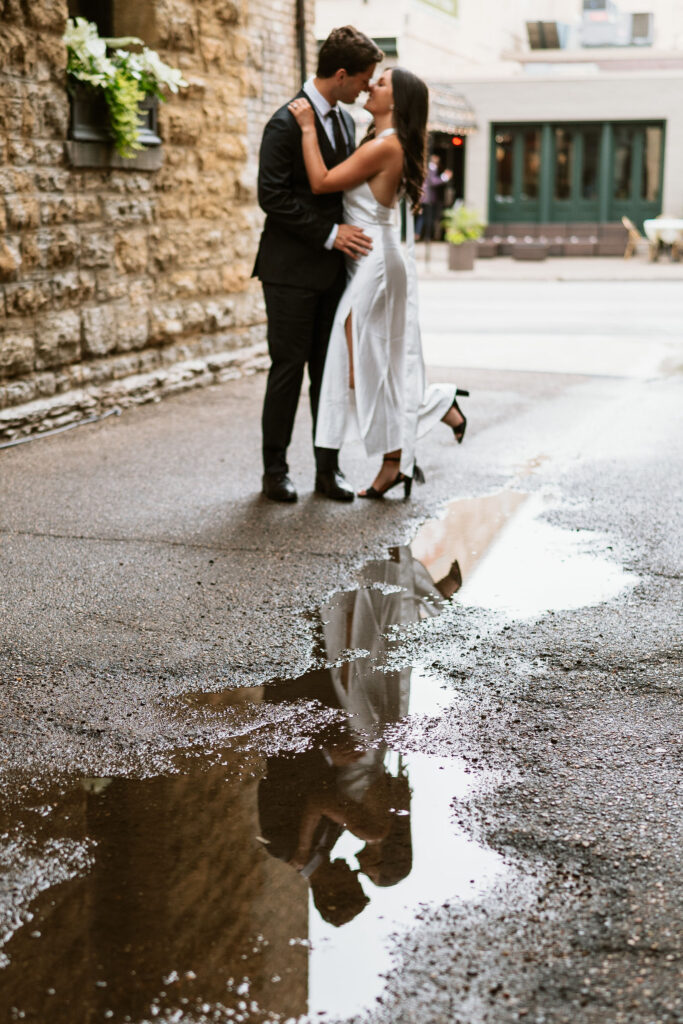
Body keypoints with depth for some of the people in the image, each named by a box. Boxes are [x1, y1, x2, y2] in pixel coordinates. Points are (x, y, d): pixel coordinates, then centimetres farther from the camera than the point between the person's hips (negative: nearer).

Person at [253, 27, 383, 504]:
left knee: (330, 371, 8)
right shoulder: (286, 123, -11)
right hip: (292, 271, -7)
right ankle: (275, 468, 10)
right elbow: (272, 196, -17)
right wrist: (330, 233, -17)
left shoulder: (345, 121, 13)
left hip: (333, 269, 7)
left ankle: (328, 467, 15)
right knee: (288, 369, -1)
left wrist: (347, 233, 8)